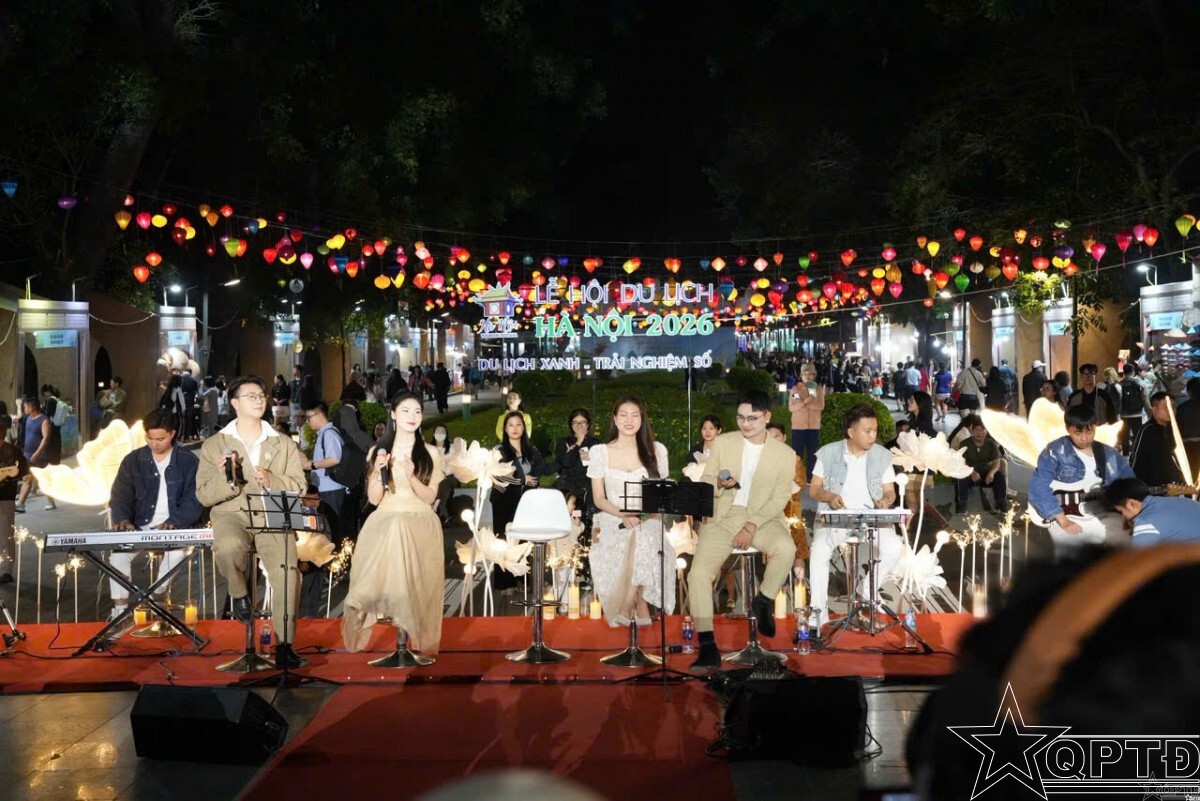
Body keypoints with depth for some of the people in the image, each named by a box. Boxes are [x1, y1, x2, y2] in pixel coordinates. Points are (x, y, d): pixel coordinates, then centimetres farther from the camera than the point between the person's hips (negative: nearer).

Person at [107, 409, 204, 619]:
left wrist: (172, 523, -23)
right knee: (118, 554, -26)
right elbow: (119, 497, 7)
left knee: (176, 552, -34)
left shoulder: (188, 461, 2)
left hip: (176, 529, -2)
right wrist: (123, 519, -15)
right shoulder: (133, 461, 10)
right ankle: (119, 612, -20)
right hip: (140, 528, 2)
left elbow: (194, 501, -6)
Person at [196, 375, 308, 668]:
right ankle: (239, 592, -3)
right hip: (232, 515, -1)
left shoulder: (284, 443, 16)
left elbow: (299, 487, 9)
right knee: (227, 547, -37)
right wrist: (227, 478, -14)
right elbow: (204, 496, 5)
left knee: (287, 570, -26)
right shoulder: (214, 444, 12)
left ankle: (284, 643, -13)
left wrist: (272, 481, -10)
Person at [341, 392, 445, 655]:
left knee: (417, 586, -22)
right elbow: (373, 499, 5)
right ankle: (364, 640, -13)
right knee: (377, 580, -24)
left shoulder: (430, 453, 6)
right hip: (384, 525, 1)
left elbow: (430, 498, 0)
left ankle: (418, 641, -12)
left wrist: (412, 476, -18)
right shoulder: (377, 451, 10)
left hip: (420, 527, -1)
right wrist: (378, 471, -13)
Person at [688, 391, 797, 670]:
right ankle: (707, 647, -14)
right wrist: (719, 483, -15)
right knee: (698, 572, -22)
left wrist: (751, 527, -16)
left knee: (786, 548, -34)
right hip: (723, 518, 1)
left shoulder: (785, 454, 3)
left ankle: (763, 602, -5)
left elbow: (779, 498, -3)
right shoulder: (723, 442, 8)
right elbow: (704, 482, 10)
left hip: (762, 519, -1)